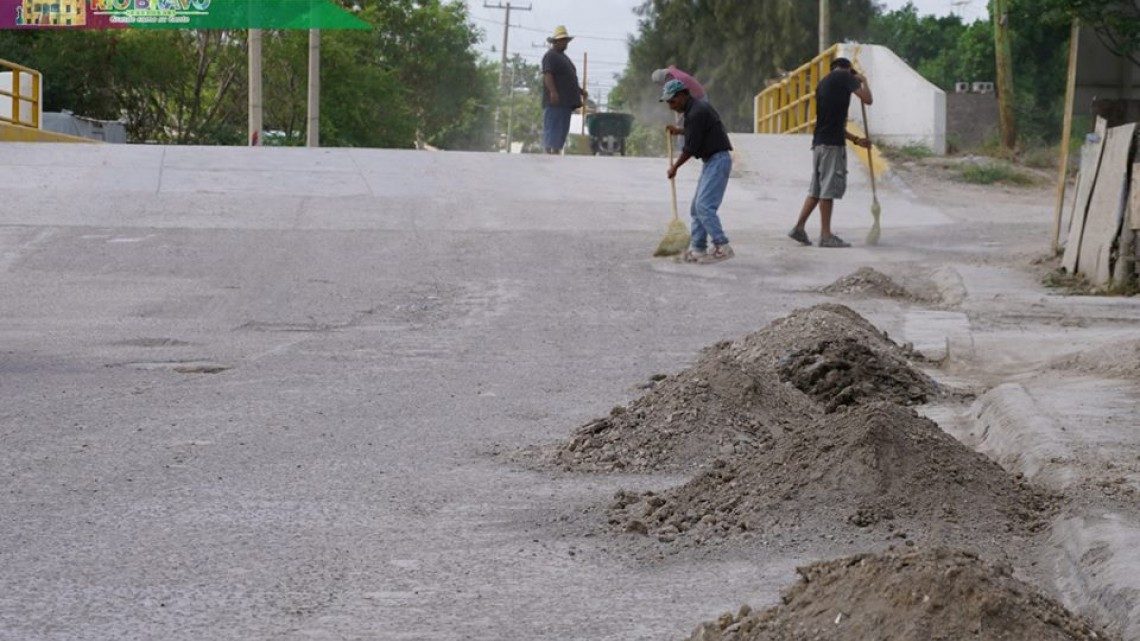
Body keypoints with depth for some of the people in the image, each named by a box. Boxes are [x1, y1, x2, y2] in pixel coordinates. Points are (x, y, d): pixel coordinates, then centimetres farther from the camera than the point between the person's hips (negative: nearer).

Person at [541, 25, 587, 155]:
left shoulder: (564, 57, 26)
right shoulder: (550, 56, -6)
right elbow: (547, 75, -20)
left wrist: (580, 90, 22)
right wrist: (552, 91, -32)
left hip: (566, 101, 10)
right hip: (556, 100, -10)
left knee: (562, 130, 9)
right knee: (552, 129, -13)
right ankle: (549, 153, -17)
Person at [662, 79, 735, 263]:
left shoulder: (696, 113, -17)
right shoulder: (698, 107, 15)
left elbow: (690, 148, -16)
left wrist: (674, 167, -3)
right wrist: (679, 130, 32)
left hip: (718, 160, -11)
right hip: (712, 161, 11)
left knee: (704, 205, -18)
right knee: (697, 207, 10)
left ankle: (722, 247, -20)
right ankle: (697, 250, 12)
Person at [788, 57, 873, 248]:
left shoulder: (823, 83, 23)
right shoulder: (845, 77, -2)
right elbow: (867, 99, -7)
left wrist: (856, 140, 24)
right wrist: (863, 81, 12)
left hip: (819, 142, 8)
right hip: (833, 143, -8)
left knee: (817, 189, 14)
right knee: (829, 189, -5)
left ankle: (799, 227, 13)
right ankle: (826, 235, -3)